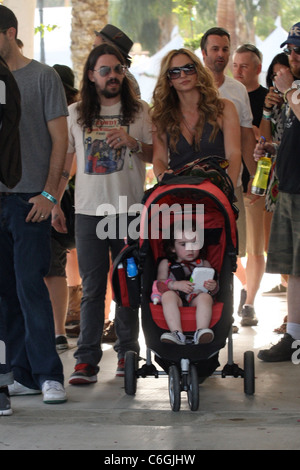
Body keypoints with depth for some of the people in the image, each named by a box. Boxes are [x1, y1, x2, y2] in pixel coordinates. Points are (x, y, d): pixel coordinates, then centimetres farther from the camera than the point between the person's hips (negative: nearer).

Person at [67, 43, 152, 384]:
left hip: (130, 209, 0)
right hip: (89, 211, 0)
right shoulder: (75, 113, 9)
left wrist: (133, 142, -12)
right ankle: (86, 359, 0)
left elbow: (157, 156, 5)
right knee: (92, 288, -1)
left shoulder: (140, 111, 6)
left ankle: (127, 352, 17)